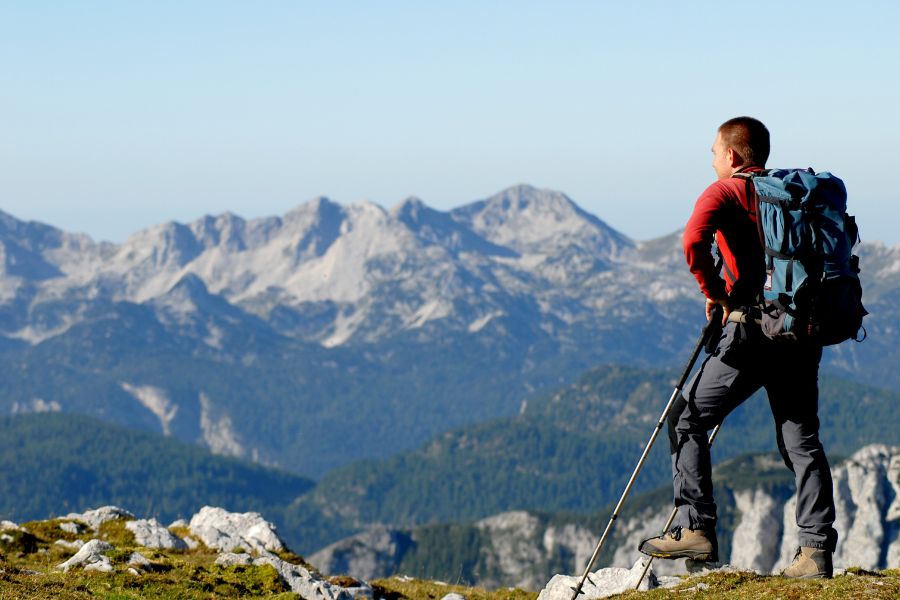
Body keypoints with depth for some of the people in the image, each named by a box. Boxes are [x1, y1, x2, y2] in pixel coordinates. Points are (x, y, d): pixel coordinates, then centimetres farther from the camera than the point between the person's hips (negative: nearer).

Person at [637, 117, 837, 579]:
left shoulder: (725, 192, -1)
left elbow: (694, 241, -20)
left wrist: (715, 294, -7)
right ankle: (816, 551, -2)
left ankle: (695, 529, 2)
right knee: (801, 439, 7)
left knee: (686, 420, 8)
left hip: (753, 330, -6)